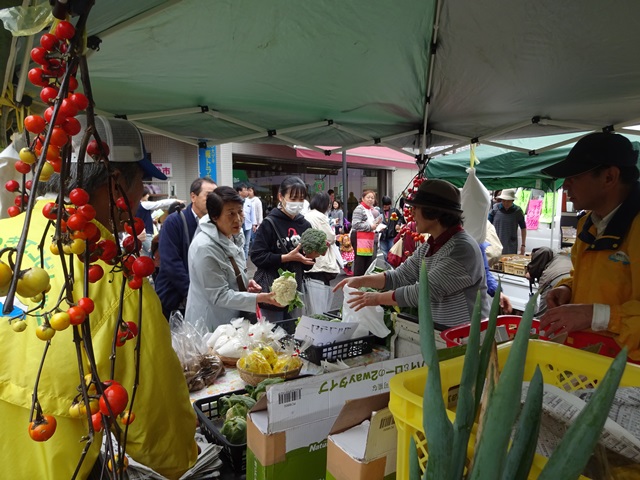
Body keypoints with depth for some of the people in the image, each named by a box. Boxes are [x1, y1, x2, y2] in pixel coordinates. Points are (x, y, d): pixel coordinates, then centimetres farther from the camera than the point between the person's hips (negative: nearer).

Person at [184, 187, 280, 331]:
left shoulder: (232, 237, 0)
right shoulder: (205, 248, -26)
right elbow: (219, 296, -23)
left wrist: (246, 283, -4)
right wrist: (261, 298, -28)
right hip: (211, 326, -8)